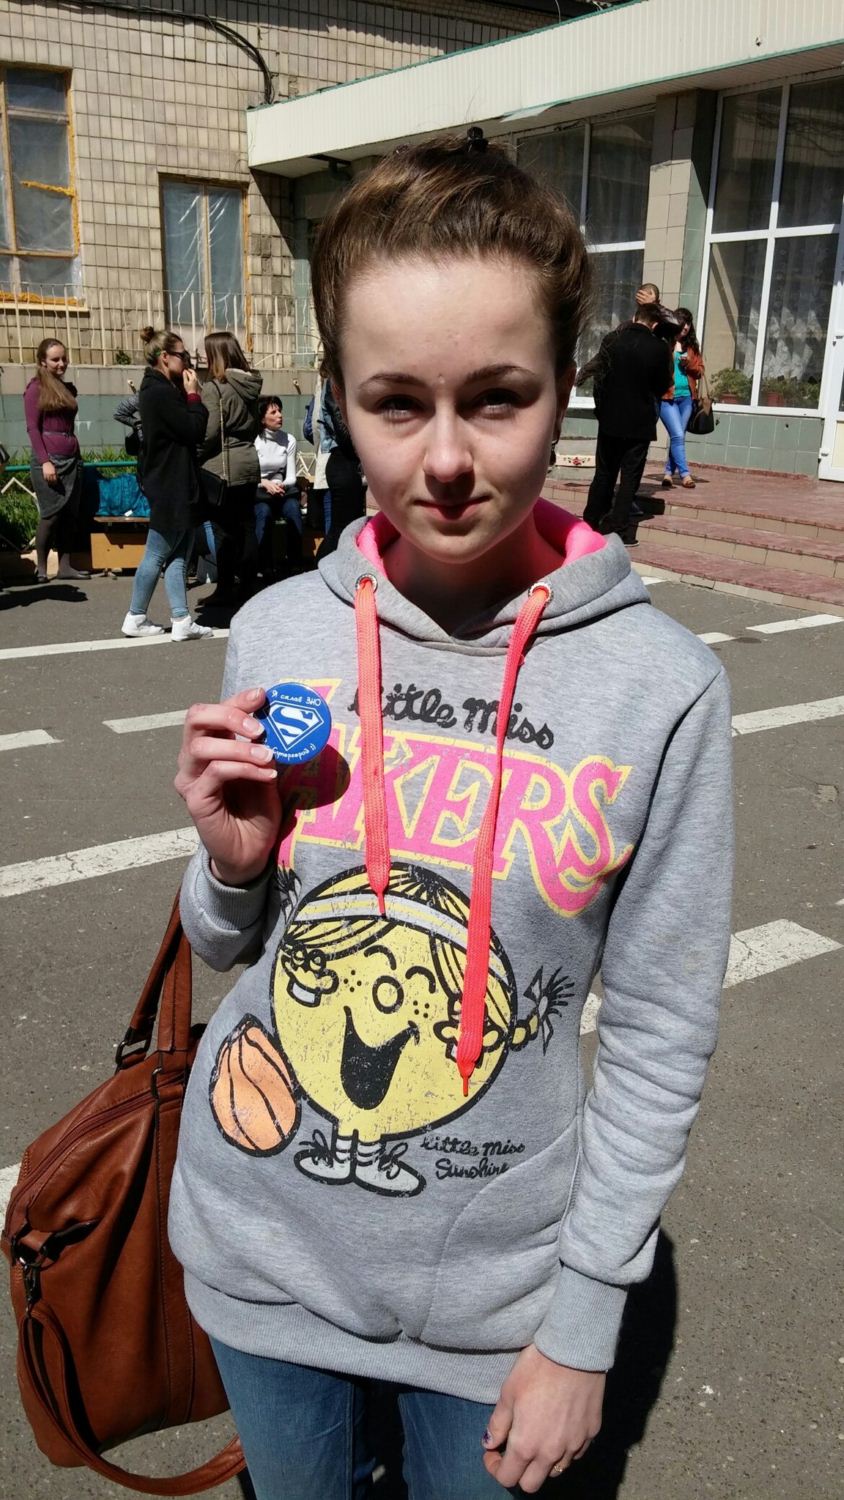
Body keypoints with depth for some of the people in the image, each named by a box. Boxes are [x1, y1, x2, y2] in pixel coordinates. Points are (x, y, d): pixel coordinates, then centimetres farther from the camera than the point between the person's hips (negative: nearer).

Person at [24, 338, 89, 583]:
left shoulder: (69, 388, 15)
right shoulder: (36, 388, -3)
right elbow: (32, 428, -8)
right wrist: (45, 461, -17)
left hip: (72, 458, 6)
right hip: (49, 459, -6)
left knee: (70, 515, 4)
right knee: (51, 514, -7)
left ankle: (65, 565, 9)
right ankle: (41, 567, 1)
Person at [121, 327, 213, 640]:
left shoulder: (158, 389, 15)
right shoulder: (160, 392, -17)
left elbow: (184, 429, 14)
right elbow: (194, 430, -18)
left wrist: (187, 395, 6)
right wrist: (193, 394, -9)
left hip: (173, 485, 10)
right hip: (170, 487, -10)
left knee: (177, 555, 7)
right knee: (157, 554, 0)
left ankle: (181, 620, 8)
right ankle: (135, 618, 12)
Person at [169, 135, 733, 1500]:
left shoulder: (662, 687, -19)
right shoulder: (276, 633, -10)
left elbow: (659, 1040, -9)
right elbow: (229, 944, 4)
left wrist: (585, 1328, -5)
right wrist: (233, 864, -18)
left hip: (494, 1276, -2)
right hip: (261, 1239, 3)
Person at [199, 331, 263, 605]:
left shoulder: (214, 388, -13)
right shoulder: (249, 386, 9)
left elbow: (209, 433, -17)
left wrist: (193, 458, -5)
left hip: (223, 468, -7)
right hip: (248, 464, 7)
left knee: (224, 531, 0)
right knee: (246, 527, 9)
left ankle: (226, 589, 6)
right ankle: (247, 586, 15)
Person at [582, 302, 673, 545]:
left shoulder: (612, 340, -4)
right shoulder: (659, 349, -8)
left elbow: (600, 378, -2)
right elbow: (661, 387, 2)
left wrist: (601, 409, 8)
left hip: (610, 419, 2)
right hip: (640, 423, -2)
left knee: (604, 474, 14)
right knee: (630, 477, 4)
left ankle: (591, 522, 19)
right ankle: (619, 528, 1)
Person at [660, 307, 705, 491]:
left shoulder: (692, 346, 14)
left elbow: (700, 371, 14)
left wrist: (689, 364, -4)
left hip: (687, 397, 6)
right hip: (667, 396, -6)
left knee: (678, 436, 6)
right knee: (678, 436, -13)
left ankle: (668, 474, 13)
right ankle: (684, 474, -11)